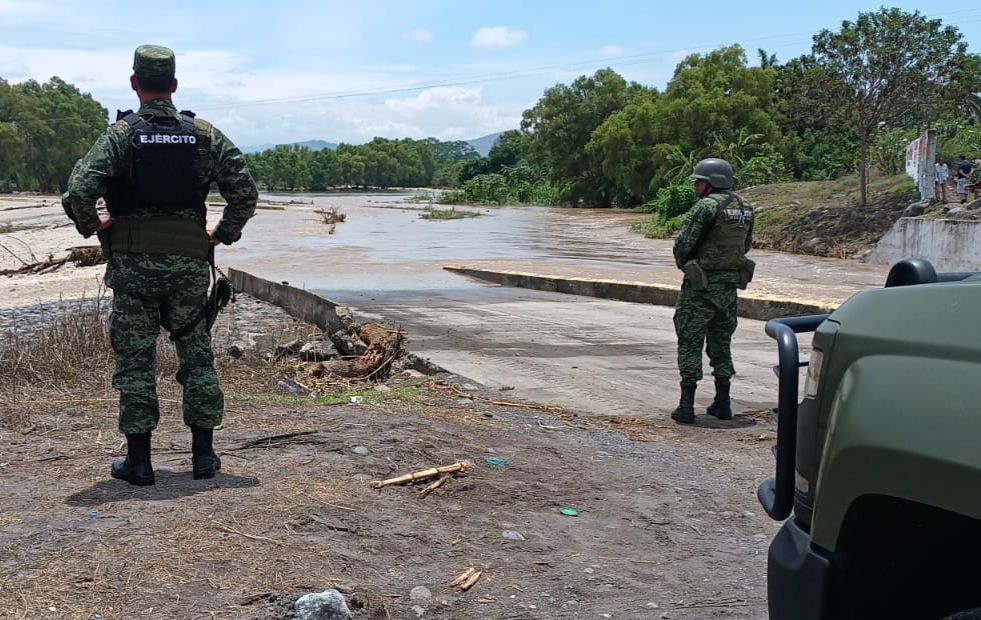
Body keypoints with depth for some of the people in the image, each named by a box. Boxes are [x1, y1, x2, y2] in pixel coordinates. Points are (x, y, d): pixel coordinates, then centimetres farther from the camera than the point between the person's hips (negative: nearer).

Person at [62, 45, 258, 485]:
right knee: (196, 354, 11)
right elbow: (246, 192, -3)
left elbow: (79, 193, -16)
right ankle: (203, 455, 16)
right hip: (189, 262, 2)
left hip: (133, 264, -2)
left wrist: (94, 227, 2)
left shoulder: (120, 135, -5)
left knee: (135, 359, 6)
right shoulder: (205, 135, 2)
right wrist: (222, 234, 8)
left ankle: (139, 461, 11)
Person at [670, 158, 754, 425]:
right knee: (721, 342, 16)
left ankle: (686, 406, 0)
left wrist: (683, 264, 3)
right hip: (731, 283, 7)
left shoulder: (707, 206, -16)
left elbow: (682, 244, -17)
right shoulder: (744, 208, 8)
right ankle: (722, 404, 20)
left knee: (690, 342, 0)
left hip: (701, 285, -7)